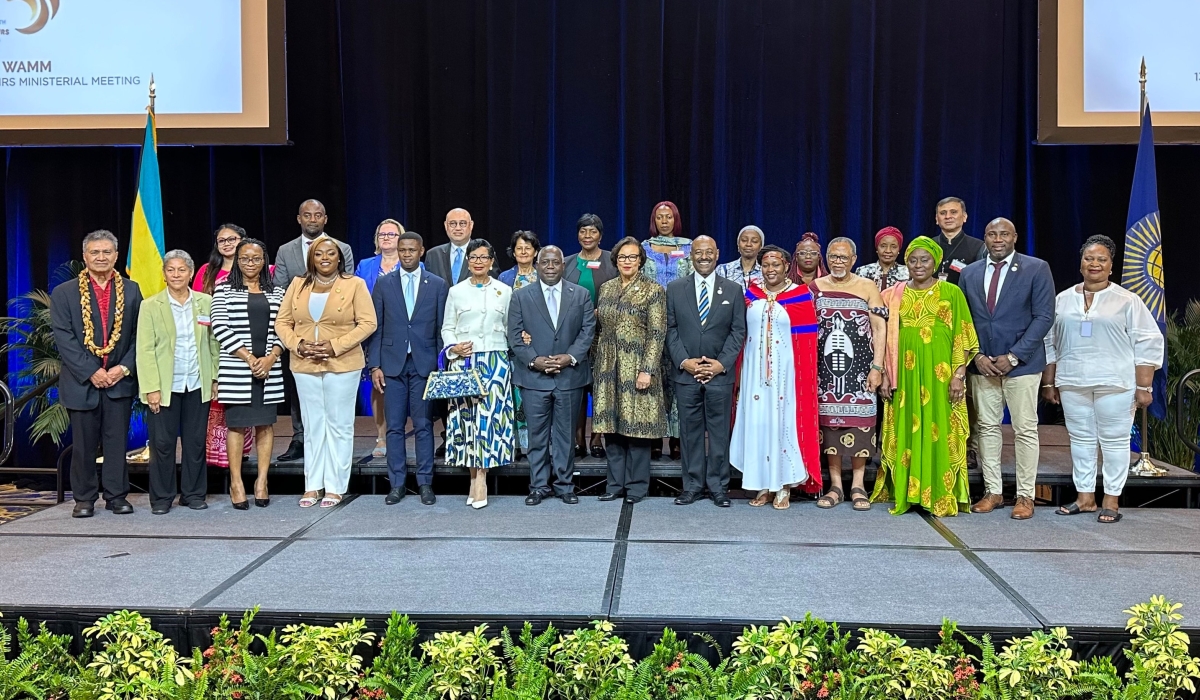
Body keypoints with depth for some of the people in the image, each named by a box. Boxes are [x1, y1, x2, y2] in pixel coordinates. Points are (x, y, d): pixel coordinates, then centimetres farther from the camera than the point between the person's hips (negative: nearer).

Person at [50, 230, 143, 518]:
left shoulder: (131, 290, 7)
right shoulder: (64, 293, 3)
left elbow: (139, 335, 4)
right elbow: (64, 338, -4)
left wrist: (123, 368, -8)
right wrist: (91, 372, -12)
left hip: (120, 380, 1)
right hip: (81, 382, -1)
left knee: (117, 441, 4)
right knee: (84, 444, 5)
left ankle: (116, 495, 13)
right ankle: (84, 498, 15)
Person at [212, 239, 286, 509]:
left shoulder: (276, 292, 12)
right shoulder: (224, 290, 4)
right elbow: (220, 326, -5)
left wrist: (270, 358, -9)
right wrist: (248, 357, -12)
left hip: (269, 369, 2)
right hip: (235, 369, -2)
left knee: (266, 424, 5)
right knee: (236, 424, 1)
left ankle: (261, 481, 12)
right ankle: (236, 483, 8)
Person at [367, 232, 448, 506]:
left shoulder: (437, 284, 5)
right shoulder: (384, 284, 7)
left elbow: (442, 328, 4)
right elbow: (375, 327, 5)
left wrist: (441, 365, -1)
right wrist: (374, 365, -2)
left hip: (424, 363, -1)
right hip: (392, 363, 1)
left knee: (424, 425, 3)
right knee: (395, 426, 4)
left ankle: (425, 483, 10)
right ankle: (397, 484, 11)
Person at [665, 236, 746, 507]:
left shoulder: (733, 290, 6)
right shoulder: (675, 289, 6)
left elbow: (738, 331, 3)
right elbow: (670, 329, 4)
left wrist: (721, 363, -8)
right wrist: (684, 361, -8)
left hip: (720, 373, 0)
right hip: (685, 373, 0)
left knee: (719, 431, 4)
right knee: (690, 431, 6)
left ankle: (718, 486, 13)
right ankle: (692, 486, 14)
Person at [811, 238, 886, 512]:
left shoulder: (868, 288, 4)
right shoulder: (815, 288, 8)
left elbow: (880, 329, 1)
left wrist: (877, 367, -7)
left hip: (859, 368, -1)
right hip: (825, 369, 1)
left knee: (859, 422, -1)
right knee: (828, 421, 2)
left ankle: (858, 486, 8)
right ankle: (835, 486, 11)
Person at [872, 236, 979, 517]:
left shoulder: (951, 293, 3)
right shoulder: (895, 295, 10)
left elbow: (963, 338, 0)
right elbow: (887, 338, 10)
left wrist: (959, 374, -8)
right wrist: (884, 375, 3)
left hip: (939, 376, -2)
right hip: (905, 376, 2)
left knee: (939, 433, -1)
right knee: (906, 432, 5)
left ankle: (942, 496, 7)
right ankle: (906, 493, 12)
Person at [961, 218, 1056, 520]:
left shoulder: (1037, 269, -1)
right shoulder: (969, 273, 10)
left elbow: (1044, 317, -7)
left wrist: (1013, 357, -13)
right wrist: (977, 356, -4)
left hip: (1021, 363, -3)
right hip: (981, 364, 4)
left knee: (1026, 430, 0)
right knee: (986, 428, 7)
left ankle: (1025, 495, 9)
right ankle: (993, 491, 16)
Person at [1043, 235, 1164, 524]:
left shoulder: (1127, 301, -1)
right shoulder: (1063, 300, 10)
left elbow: (1148, 344, -2)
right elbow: (1050, 343, 14)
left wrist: (1144, 387, -8)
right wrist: (1048, 383, 11)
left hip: (1115, 383, -4)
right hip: (1072, 383, 4)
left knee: (1114, 440, 2)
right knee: (1080, 438, 9)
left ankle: (1112, 501, 10)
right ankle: (1085, 498, 18)